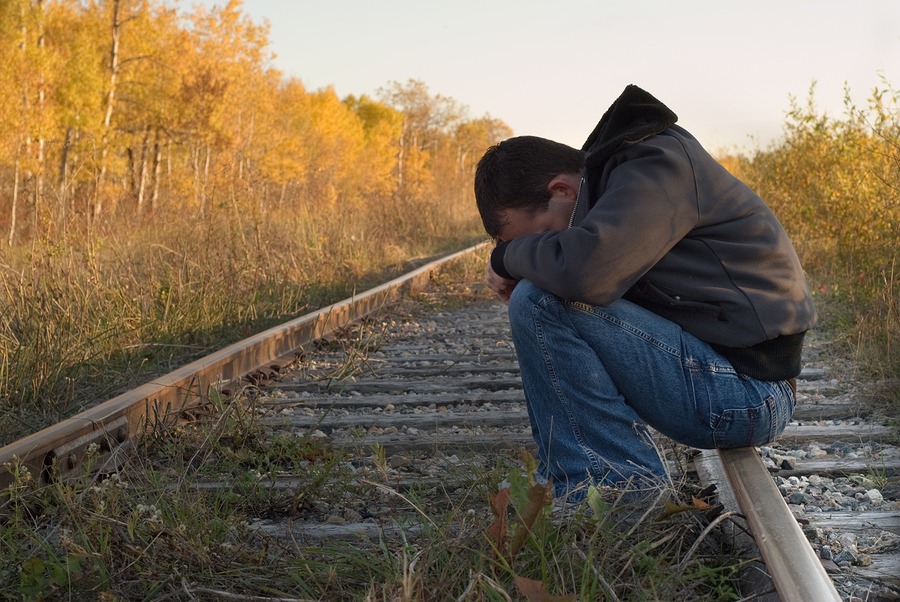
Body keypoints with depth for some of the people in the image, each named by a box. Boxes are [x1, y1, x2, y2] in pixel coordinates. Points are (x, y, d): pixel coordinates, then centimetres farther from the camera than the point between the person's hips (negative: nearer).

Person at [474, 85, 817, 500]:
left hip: (746, 393, -10)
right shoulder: (612, 173, 14)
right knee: (544, 293, 20)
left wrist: (510, 256, -11)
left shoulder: (658, 163, -15)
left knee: (539, 304, -18)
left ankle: (623, 492, -11)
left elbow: (585, 271, -31)